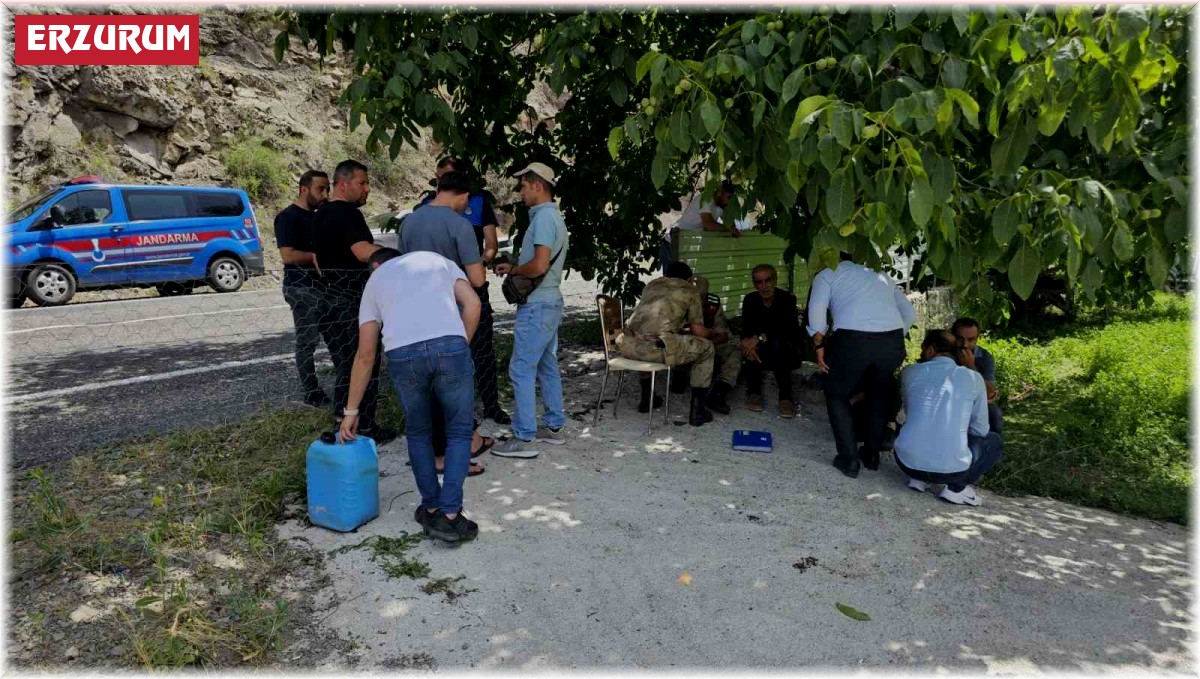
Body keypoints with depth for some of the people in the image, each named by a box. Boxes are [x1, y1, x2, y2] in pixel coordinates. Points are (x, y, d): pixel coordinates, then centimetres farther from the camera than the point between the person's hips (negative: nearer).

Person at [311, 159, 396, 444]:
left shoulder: (320, 215, 15)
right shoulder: (348, 213, -15)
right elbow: (364, 251, -30)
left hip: (328, 296, 9)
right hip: (352, 300, -9)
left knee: (343, 364, 16)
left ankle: (342, 421, 22)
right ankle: (364, 427, 6)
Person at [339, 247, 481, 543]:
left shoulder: (374, 280, 30)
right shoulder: (436, 258, 31)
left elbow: (365, 355, 25)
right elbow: (472, 303, 13)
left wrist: (351, 411, 29)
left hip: (402, 353, 1)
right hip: (450, 345, 0)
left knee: (418, 433, 24)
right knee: (459, 432, 16)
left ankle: (431, 510, 28)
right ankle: (449, 515, 10)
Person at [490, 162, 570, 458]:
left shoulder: (543, 217, -15)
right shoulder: (553, 216, 17)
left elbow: (539, 265, -25)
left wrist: (512, 270, -8)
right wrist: (514, 267, 11)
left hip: (537, 306, -11)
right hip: (550, 301, 11)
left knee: (521, 370, -6)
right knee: (547, 366, 15)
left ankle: (523, 439, -2)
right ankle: (553, 427, 24)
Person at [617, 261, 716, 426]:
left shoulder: (652, 284, 31)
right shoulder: (689, 290, 17)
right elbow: (699, 331, 14)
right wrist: (712, 333, 37)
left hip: (630, 345, 5)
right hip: (658, 347, -5)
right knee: (707, 349, 19)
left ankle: (646, 398, 45)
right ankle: (697, 410, 19)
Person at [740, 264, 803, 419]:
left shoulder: (787, 299, -16)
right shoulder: (750, 300, -4)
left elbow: (786, 329, -30)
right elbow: (746, 331, -14)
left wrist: (760, 337, -40)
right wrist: (747, 342, -36)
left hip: (788, 353, -3)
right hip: (763, 356, 3)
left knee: (777, 343, -36)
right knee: (748, 348, -29)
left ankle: (785, 397, -26)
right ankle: (754, 392, -9)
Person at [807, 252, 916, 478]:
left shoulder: (827, 274, 18)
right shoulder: (880, 275, 32)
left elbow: (816, 308, -1)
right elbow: (909, 313, 28)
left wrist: (819, 346, 5)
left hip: (853, 340, -4)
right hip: (893, 342, 4)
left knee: (837, 395, 20)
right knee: (878, 394, 30)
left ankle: (848, 460, 14)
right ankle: (872, 455, 34)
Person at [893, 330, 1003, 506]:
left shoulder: (909, 372, 5)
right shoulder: (974, 377, 3)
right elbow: (980, 430, 8)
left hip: (908, 461, 2)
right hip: (952, 468, -2)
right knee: (994, 441, 29)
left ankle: (918, 478, 15)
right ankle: (956, 488, 8)